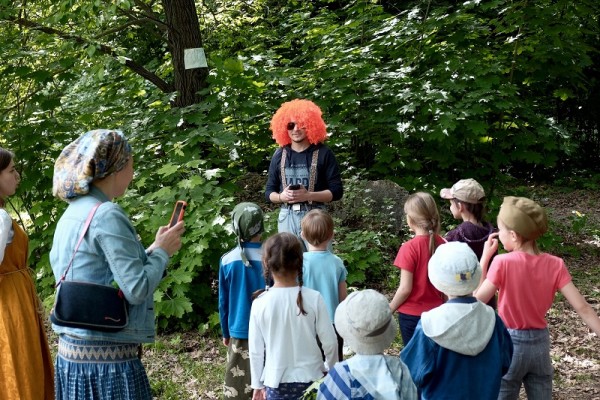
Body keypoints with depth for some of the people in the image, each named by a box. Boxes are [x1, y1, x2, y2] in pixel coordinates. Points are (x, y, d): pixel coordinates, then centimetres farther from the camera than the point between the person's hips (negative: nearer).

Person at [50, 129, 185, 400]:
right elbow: (137, 290, -19)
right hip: (107, 357, -9)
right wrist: (162, 252, -4)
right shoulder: (107, 215, -16)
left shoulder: (71, 215, 10)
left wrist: (149, 251, 13)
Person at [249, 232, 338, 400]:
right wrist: (331, 370, 12)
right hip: (311, 377, 0)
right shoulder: (314, 298, -12)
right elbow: (329, 341, -6)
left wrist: (258, 384, 8)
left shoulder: (260, 303, -12)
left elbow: (256, 349, -5)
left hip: (277, 381, 0)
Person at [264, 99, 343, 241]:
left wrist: (308, 195, -17)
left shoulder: (323, 153, -1)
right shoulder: (279, 155, 10)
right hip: (287, 218, 3)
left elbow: (337, 191, -4)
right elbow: (269, 191, 14)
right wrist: (281, 196, -9)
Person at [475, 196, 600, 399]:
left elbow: (477, 300, -11)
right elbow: (582, 308, -10)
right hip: (540, 344, 4)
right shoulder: (555, 264, -8)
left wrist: (485, 257, -8)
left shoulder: (503, 263, -19)